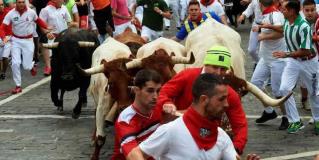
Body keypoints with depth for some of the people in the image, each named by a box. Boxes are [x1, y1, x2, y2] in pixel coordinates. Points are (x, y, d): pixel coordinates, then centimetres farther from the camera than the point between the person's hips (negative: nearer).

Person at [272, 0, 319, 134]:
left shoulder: (304, 27, -29)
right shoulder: (286, 22, -8)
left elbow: (305, 51, -26)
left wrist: (286, 54, -28)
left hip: (308, 62, -5)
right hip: (292, 61, 6)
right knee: (284, 89, -12)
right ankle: (295, 122, -2)